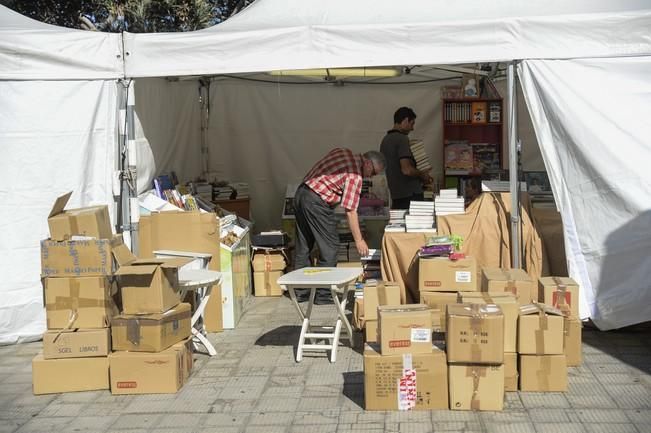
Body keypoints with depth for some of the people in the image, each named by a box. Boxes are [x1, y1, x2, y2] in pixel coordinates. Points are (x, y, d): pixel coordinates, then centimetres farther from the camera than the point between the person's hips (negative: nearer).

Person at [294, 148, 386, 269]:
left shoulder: (343, 152, 10)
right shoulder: (355, 176, -15)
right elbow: (350, 211, -15)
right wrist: (359, 240, -9)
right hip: (316, 202, -9)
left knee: (303, 247, 13)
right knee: (330, 246, -1)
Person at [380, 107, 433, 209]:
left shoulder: (385, 140, 12)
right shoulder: (402, 139, -14)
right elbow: (407, 170, -23)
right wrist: (423, 175, -5)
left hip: (394, 194, 8)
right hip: (410, 194, -8)